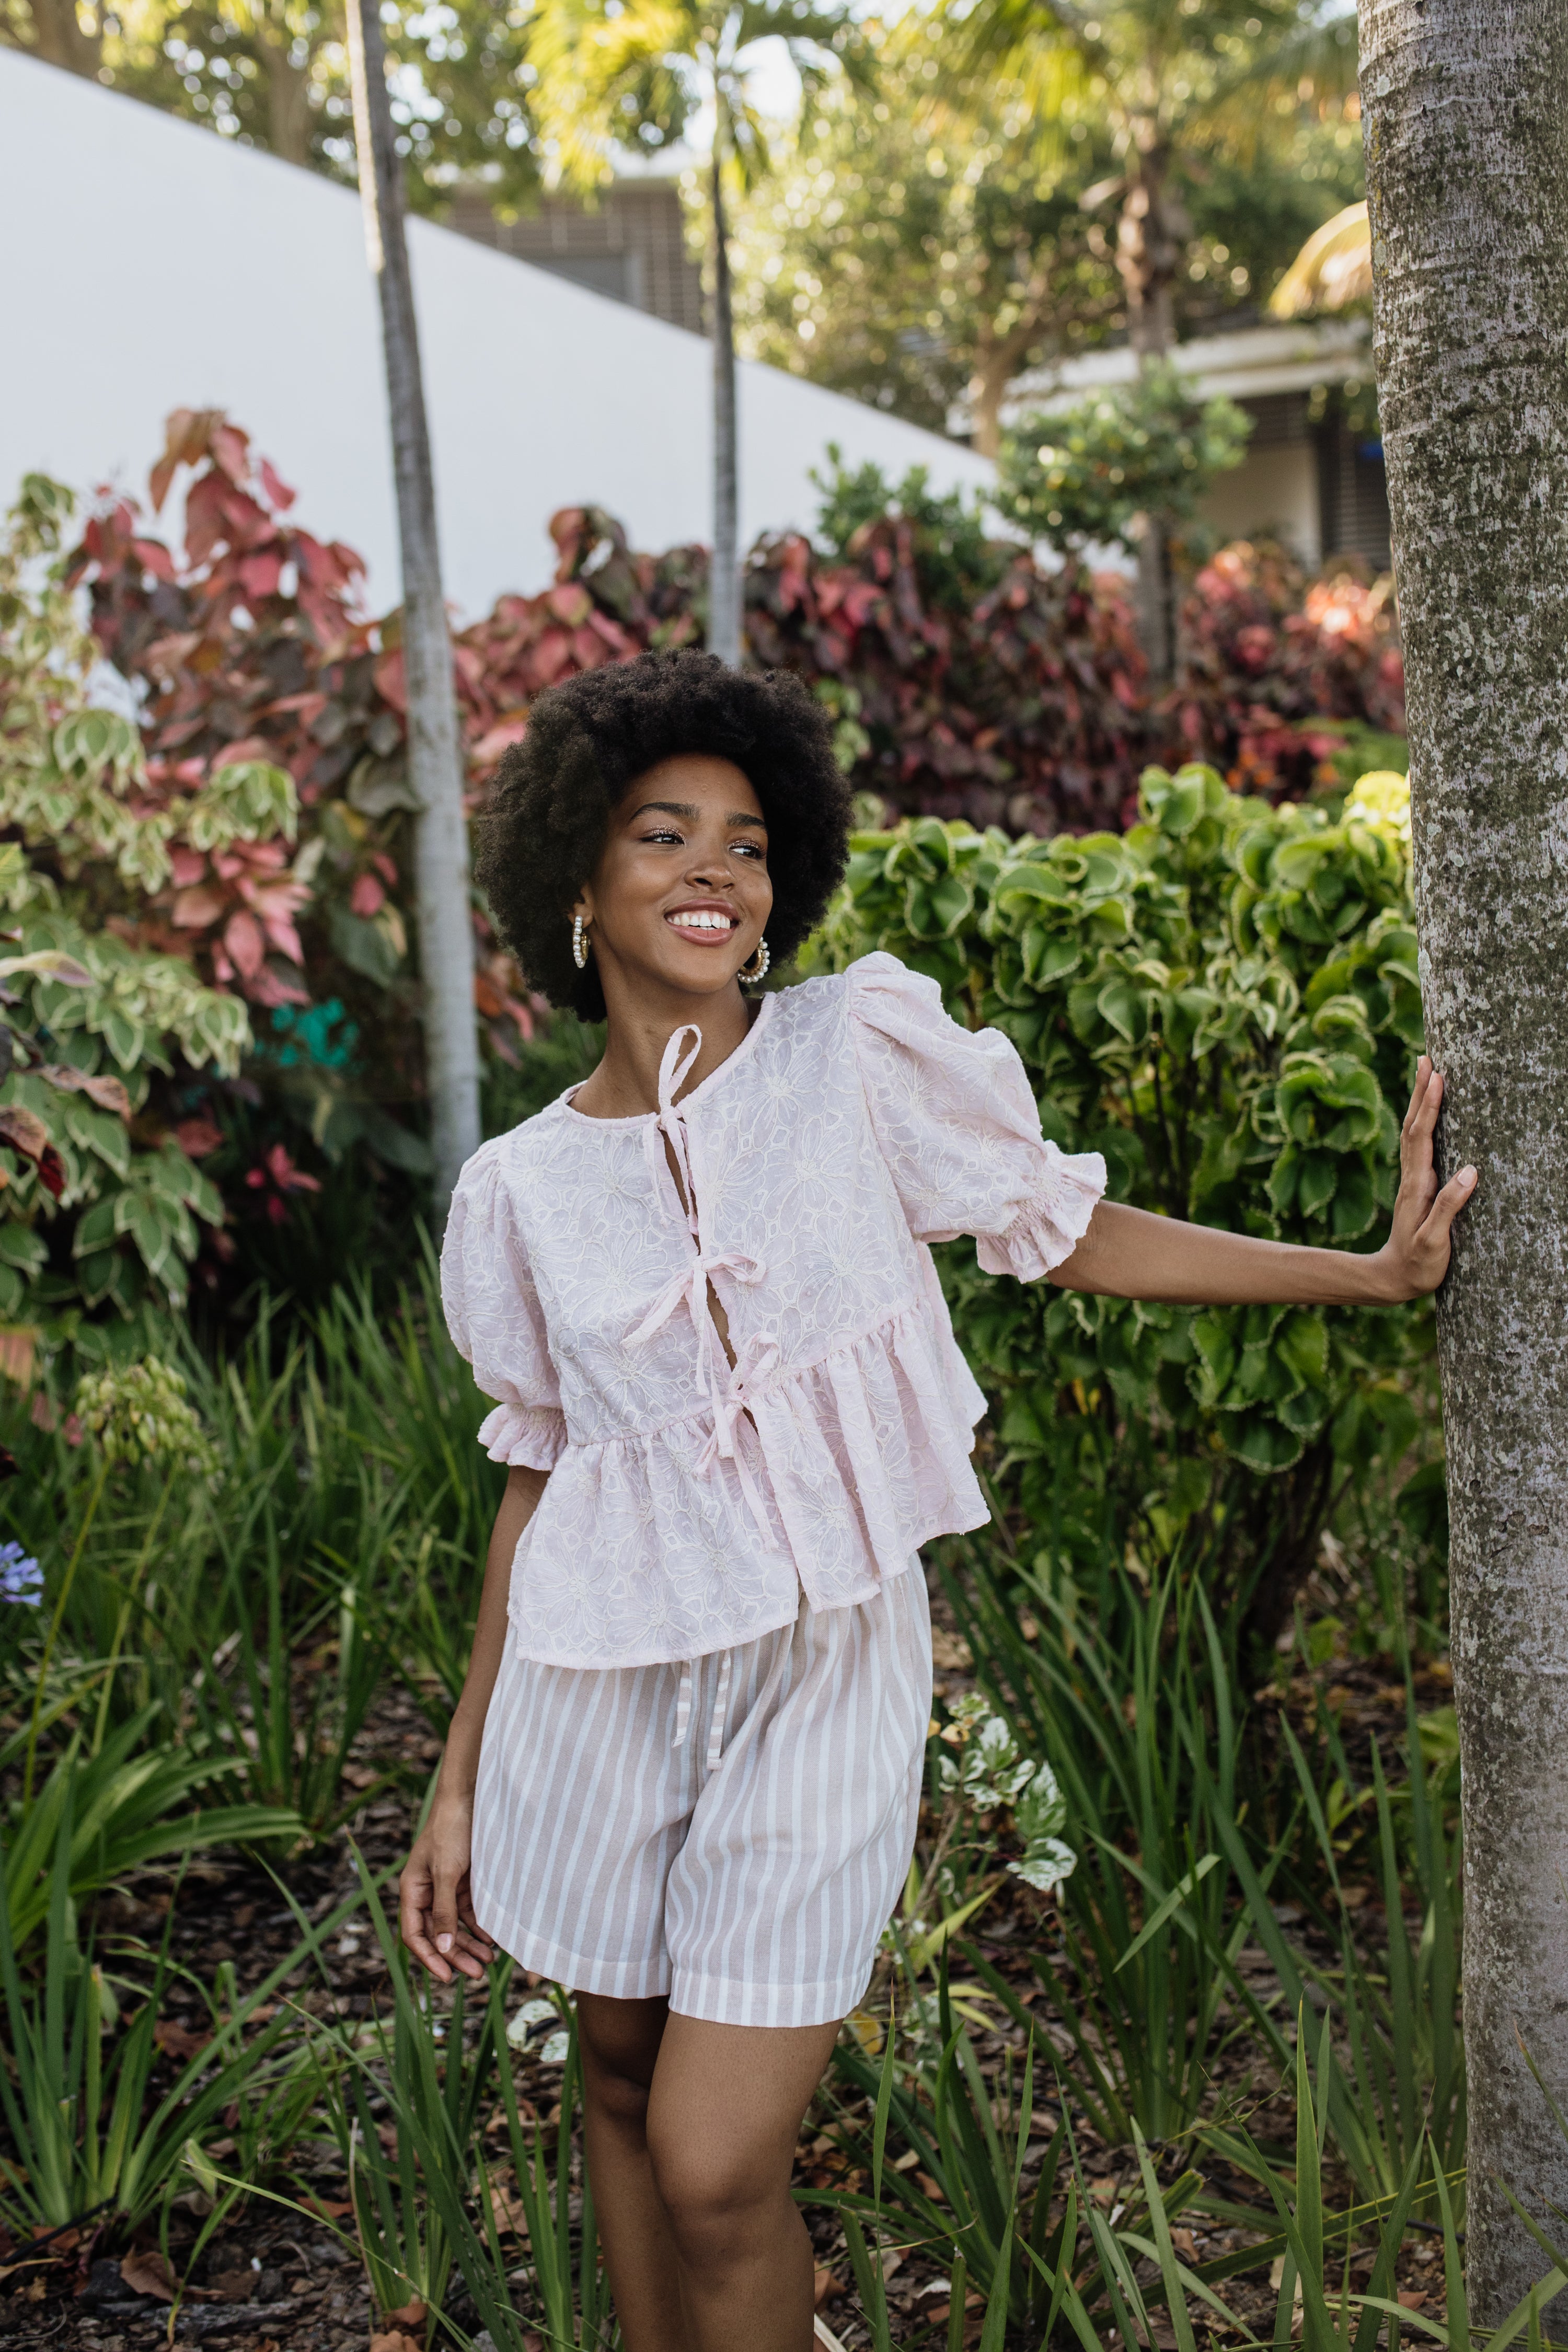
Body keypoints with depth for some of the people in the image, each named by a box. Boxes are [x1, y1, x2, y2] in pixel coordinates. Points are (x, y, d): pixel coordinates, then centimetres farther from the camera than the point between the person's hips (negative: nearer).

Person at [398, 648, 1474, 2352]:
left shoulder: (861, 1049, -5)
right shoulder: (521, 1187, 1)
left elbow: (1074, 1233, 4)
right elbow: (539, 1477, 8)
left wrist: (1377, 1269, 3)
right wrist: (461, 1783, 10)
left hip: (823, 1670, -2)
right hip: (607, 1673, 3)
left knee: (718, 2175, -4)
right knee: (622, 2084, 18)